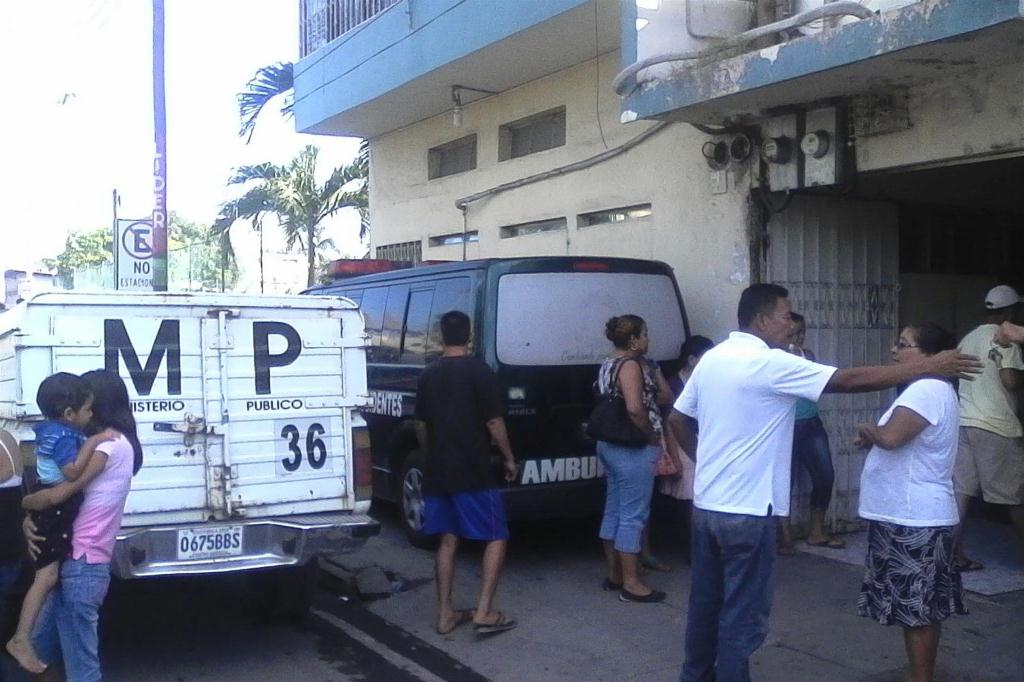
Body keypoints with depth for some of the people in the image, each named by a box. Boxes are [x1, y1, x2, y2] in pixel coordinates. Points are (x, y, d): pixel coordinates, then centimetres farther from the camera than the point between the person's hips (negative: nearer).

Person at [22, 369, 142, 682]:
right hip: (75, 563, 10)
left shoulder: (112, 443, -13)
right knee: (41, 647, 21)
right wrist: (30, 521, -2)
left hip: (82, 566, -10)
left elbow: (58, 494, -18)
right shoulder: (106, 444, 19)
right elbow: (66, 496, 16)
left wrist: (18, 503, 1)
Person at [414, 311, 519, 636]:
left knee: (448, 539, 13)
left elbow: (421, 424, 13)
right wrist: (509, 458, 2)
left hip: (438, 472, 6)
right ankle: (484, 613, -2)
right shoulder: (478, 371, -10)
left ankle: (446, 613, 15)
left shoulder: (428, 374, 7)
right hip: (473, 472, -6)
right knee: (496, 537, 4)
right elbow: (494, 422, -10)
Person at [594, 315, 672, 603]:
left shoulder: (608, 363, 14)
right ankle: (631, 583, 3)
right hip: (633, 449, -10)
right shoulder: (631, 364, -16)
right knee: (633, 515, -3)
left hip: (610, 445, 10)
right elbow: (635, 408, -30)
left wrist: (652, 371, 9)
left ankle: (614, 575, 25)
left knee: (614, 511, 15)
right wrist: (653, 437, -16)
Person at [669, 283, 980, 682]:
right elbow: (849, 380, -16)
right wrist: (928, 367, -11)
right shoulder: (770, 363, -16)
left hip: (706, 504, 8)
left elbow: (677, 420, 15)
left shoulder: (711, 358, 9)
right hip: (746, 511, -8)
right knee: (743, 615, 2)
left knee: (705, 603, 19)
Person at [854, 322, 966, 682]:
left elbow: (890, 437, -30)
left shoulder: (926, 389, -18)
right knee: (923, 606, 16)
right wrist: (875, 438, 5)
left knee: (916, 609, -2)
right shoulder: (931, 389, 16)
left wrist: (867, 430, -9)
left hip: (914, 519, -10)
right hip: (915, 516, 10)